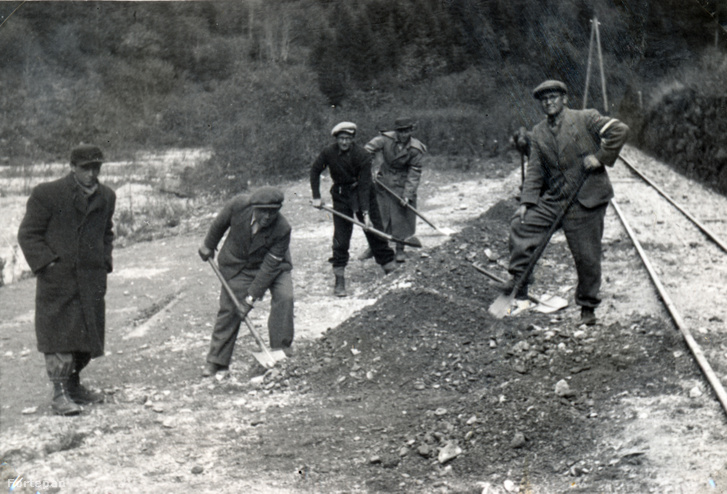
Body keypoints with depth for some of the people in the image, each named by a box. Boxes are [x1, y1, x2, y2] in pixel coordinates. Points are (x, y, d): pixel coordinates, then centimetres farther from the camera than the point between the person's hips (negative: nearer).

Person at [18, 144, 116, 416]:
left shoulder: (106, 197, 11)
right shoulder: (47, 194, -7)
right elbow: (28, 234, -4)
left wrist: (104, 261, 11)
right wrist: (47, 263, -13)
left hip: (92, 280, 6)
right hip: (57, 279, -5)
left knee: (88, 335, 10)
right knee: (59, 336, -6)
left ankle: (73, 384, 26)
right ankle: (60, 394, -1)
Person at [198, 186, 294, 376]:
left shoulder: (282, 229, -32)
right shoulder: (238, 205, -29)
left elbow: (269, 267, -28)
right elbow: (220, 223, -5)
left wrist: (251, 298, -27)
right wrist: (208, 245, 9)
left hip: (273, 265, -1)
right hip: (238, 265, 1)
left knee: (284, 297, -24)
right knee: (229, 308, -2)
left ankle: (281, 350, -10)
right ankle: (217, 361, 11)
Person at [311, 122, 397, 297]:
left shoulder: (362, 156, -20)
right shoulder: (328, 153, -13)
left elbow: (364, 185, -20)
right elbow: (315, 171, 3)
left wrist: (365, 213, -23)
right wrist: (316, 197, -1)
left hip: (362, 194, -1)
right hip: (341, 195, 1)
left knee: (374, 230, 2)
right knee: (341, 235, -4)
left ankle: (389, 264, 17)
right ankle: (339, 278, 0)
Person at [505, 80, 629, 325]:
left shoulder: (585, 119, -3)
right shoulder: (538, 133, 11)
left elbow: (620, 130, -11)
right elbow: (535, 171, 9)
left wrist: (600, 157, -15)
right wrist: (526, 202, -2)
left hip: (586, 200, -5)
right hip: (553, 199, 5)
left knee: (587, 256, 0)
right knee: (521, 224, -8)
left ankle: (587, 306, 17)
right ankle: (519, 281, 5)